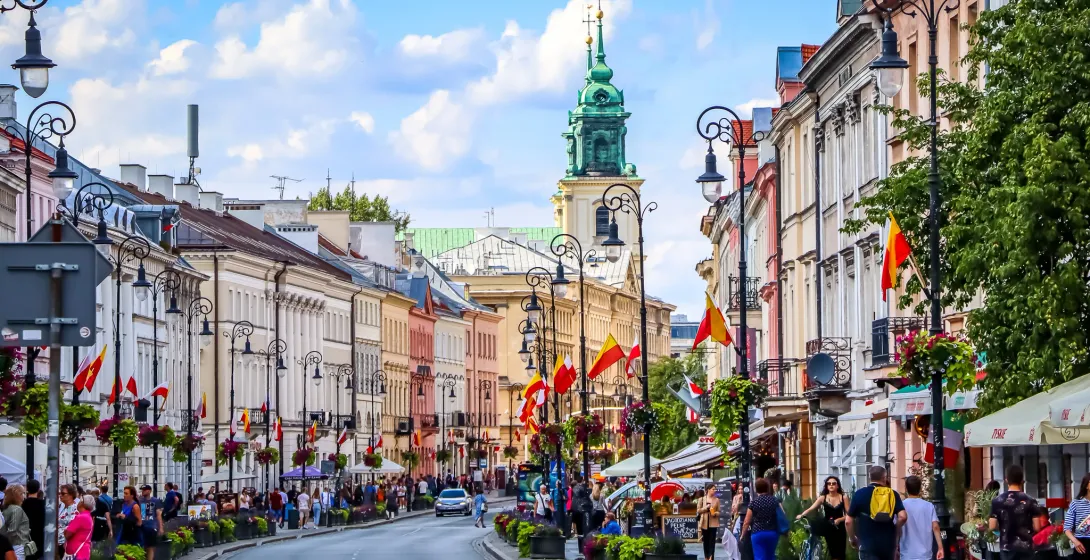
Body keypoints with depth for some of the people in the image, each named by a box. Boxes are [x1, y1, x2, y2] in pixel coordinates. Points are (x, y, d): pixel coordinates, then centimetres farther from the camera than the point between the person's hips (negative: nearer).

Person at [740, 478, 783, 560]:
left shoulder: (754, 502, -5)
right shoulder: (774, 500, 2)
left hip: (758, 533, -3)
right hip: (773, 533, 3)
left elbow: (746, 522, -3)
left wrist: (743, 535, 8)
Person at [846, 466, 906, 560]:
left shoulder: (860, 494, -2)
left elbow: (848, 521, -2)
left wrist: (853, 539, 14)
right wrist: (894, 529, 8)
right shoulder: (893, 494, 2)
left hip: (868, 545, -3)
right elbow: (903, 517, -12)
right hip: (888, 544, 3)